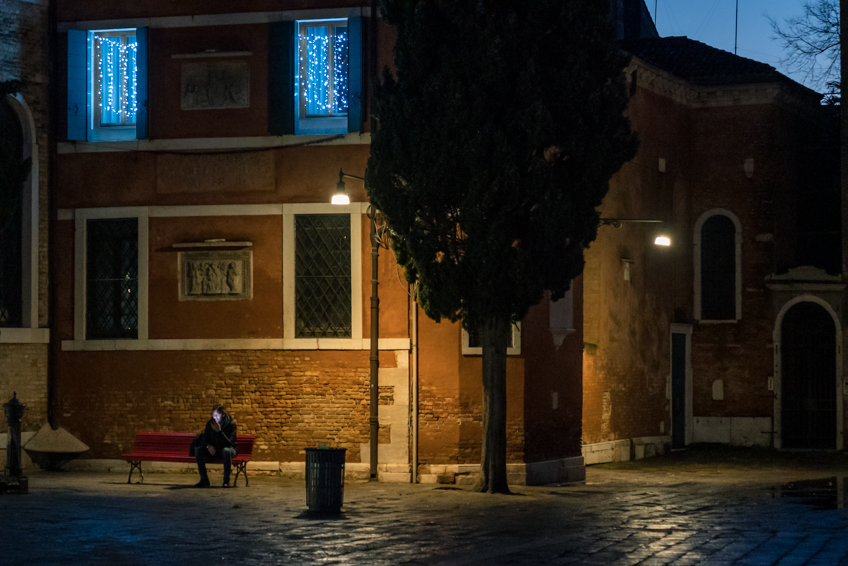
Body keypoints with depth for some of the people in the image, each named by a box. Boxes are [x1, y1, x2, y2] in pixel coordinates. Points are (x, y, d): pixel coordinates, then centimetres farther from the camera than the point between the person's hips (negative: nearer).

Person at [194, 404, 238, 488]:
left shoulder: (230, 424, -18)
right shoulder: (210, 423, -5)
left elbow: (229, 443, -28)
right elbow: (204, 439, 0)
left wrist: (219, 431, -38)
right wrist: (209, 446, -23)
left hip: (230, 448, -4)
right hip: (214, 449, 4)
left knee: (226, 451, -40)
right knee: (198, 449, -21)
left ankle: (226, 481, -31)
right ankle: (204, 480, -17)